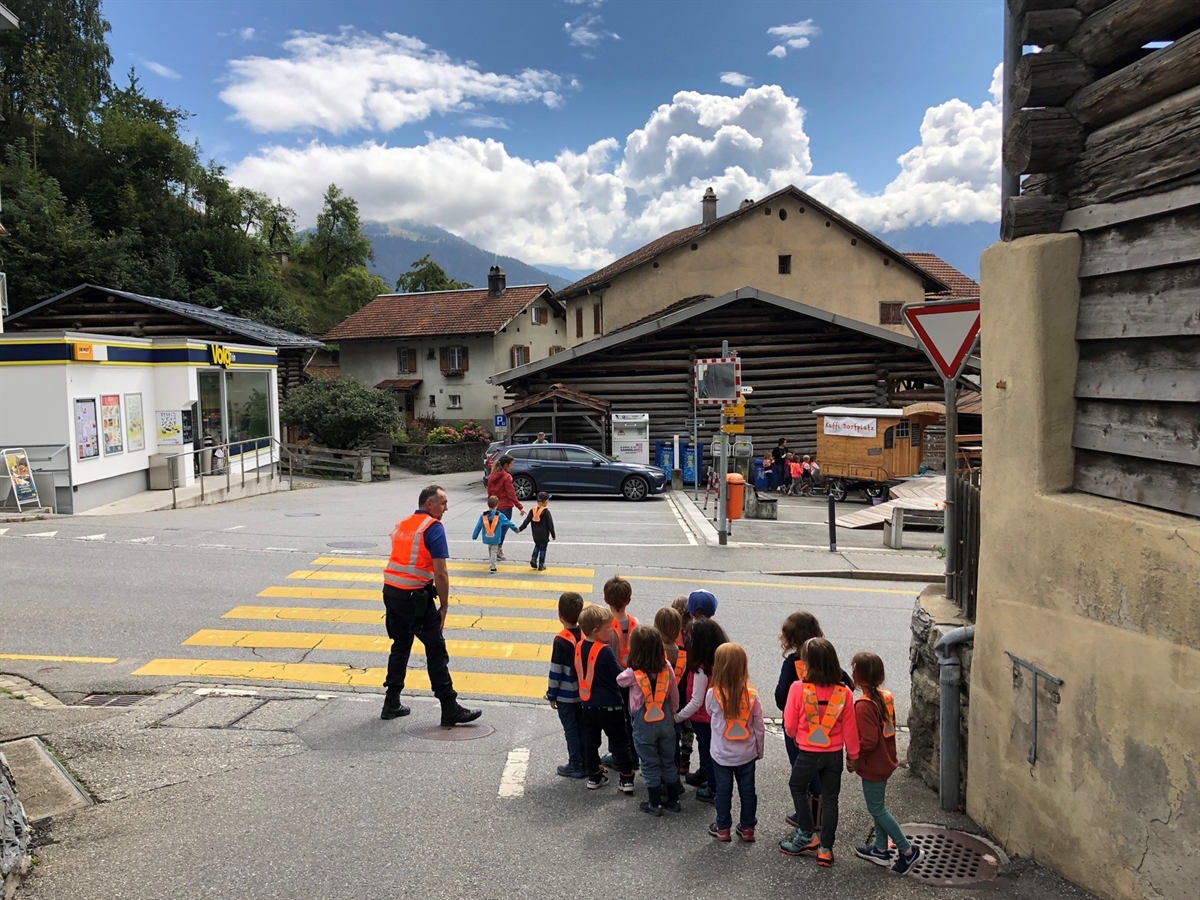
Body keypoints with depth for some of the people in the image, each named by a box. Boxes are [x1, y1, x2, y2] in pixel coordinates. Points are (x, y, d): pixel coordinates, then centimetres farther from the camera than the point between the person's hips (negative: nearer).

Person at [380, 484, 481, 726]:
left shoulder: (402, 524, 14)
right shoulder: (433, 528, -9)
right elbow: (440, 574, -14)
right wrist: (444, 607, -6)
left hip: (390, 591, 8)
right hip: (415, 597, -8)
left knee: (400, 645, 19)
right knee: (436, 650, -1)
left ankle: (392, 704, 25)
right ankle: (450, 710, 3)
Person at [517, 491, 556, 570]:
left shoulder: (533, 510, -1)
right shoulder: (546, 511, -15)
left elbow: (526, 521, -1)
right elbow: (550, 525, -12)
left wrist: (520, 529, 9)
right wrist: (553, 535, -5)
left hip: (535, 535, 5)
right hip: (544, 535, -5)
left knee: (537, 546, 26)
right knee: (542, 549, 6)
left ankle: (533, 559, 9)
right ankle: (541, 565, 9)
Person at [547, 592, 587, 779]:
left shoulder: (561, 640, -21)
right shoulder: (585, 635, -5)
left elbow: (556, 671, -17)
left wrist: (552, 695, -6)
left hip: (566, 695, -6)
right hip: (584, 692, 6)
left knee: (571, 730, 6)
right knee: (582, 728, 16)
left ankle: (575, 766, 13)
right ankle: (586, 763, 23)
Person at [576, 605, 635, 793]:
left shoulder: (579, 647, -2)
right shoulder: (605, 651, -23)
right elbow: (619, 676, -16)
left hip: (587, 703, 6)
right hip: (609, 705, -6)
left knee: (590, 740, 17)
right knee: (619, 741, 6)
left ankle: (594, 777, 25)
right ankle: (627, 779, 8)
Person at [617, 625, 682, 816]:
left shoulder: (633, 673, -19)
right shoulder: (667, 668, -10)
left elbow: (619, 680, 3)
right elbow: (674, 696, 0)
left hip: (644, 725, -3)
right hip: (665, 721, 3)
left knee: (650, 765, 11)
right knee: (668, 762, 18)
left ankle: (655, 804, 21)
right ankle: (674, 800, 29)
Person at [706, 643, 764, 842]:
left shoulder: (713, 694, -20)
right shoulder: (751, 695, -15)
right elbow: (759, 727, -5)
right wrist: (759, 750, 9)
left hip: (721, 754, -1)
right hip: (746, 754, 1)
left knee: (723, 791, 15)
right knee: (747, 790, 17)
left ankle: (723, 828, 27)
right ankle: (747, 828, 29)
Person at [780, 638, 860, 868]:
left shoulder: (798, 689, -19)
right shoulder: (844, 693, -12)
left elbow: (790, 726, -8)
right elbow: (849, 729, -3)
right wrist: (853, 755, 13)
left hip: (808, 753, -2)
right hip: (834, 754, 3)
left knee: (797, 787, 23)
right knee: (830, 799, 15)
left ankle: (807, 836, 26)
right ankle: (825, 849, 20)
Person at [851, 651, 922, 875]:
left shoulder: (864, 706, -28)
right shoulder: (886, 698, -2)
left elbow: (869, 741, -28)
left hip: (872, 766, -9)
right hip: (885, 761, 9)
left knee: (877, 809, 7)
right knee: (878, 806, 20)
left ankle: (907, 850, 13)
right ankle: (881, 850, 31)